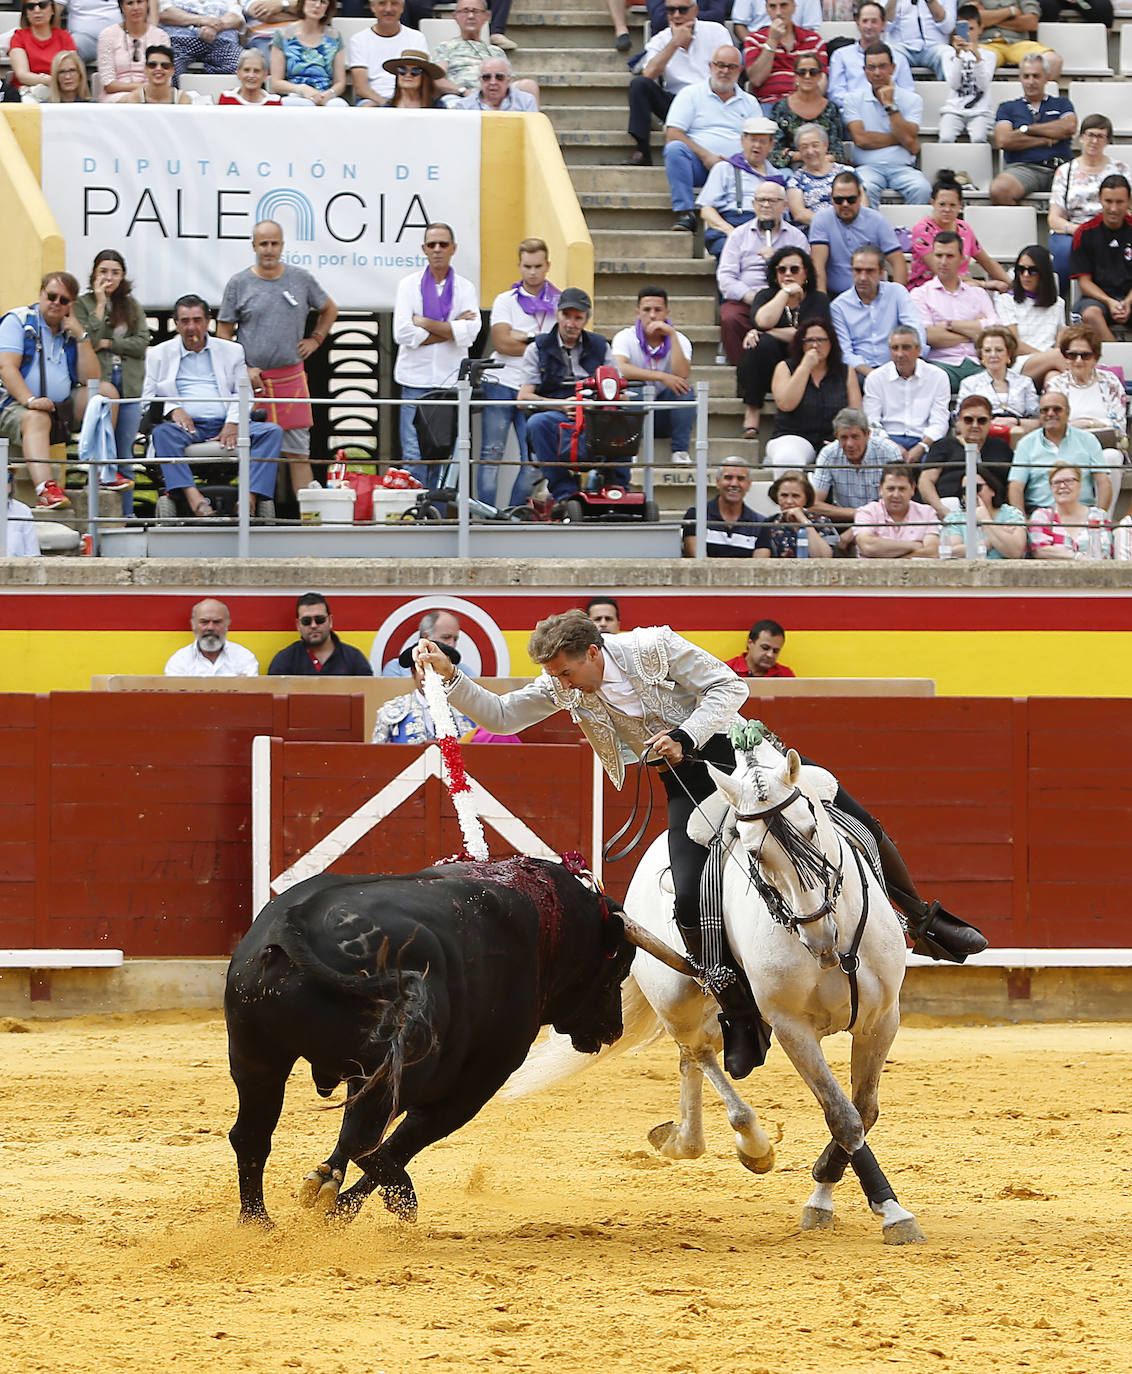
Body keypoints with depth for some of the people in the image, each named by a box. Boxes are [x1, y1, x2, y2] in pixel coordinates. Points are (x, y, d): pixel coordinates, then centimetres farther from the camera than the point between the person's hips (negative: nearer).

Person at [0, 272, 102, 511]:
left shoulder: (71, 332, 17)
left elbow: (91, 380, 8)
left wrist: (82, 337, 0)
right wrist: (30, 401, -27)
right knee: (37, 418, -38)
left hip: (62, 407, 6)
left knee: (106, 391, -10)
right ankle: (46, 489, -64)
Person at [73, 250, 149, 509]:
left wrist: (108, 344, -6)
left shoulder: (132, 306, 15)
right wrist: (100, 305, -8)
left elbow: (142, 342, 4)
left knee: (124, 455, 5)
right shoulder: (83, 304, 3)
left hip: (129, 387, 3)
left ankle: (127, 515, 6)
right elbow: (87, 341, -10)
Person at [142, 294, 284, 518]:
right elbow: (148, 397, 10)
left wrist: (233, 422, -7)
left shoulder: (231, 351, 21)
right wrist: (172, 409, -11)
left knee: (273, 432, -24)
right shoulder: (159, 354, 18)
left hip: (225, 426, 2)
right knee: (162, 432, -36)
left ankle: (251, 499, -40)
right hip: (188, 425, -2)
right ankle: (193, 497, -53)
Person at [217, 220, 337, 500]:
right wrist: (243, 370, -6)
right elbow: (223, 335, 4)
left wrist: (315, 340, 13)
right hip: (251, 379, -1)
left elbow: (329, 310, 27)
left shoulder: (301, 279, 9)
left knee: (298, 452, 0)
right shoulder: (238, 284, 3)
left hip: (291, 376, 1)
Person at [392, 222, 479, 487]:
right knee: (414, 455, -6)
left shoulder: (465, 288, 8)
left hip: (451, 379, 1)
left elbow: (470, 332, -8)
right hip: (416, 378, -1)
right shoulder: (409, 284, 7)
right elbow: (402, 333, -6)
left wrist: (426, 324, -9)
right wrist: (451, 329, -7)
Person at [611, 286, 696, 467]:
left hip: (664, 417, 2)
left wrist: (672, 335, -21)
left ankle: (680, 451, -22)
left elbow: (682, 375, -20)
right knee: (635, 389, -31)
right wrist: (661, 376, -32)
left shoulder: (679, 340, -1)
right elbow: (619, 369, -27)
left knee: (685, 389, -25)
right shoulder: (625, 338, -5)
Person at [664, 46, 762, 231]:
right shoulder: (691, 94, 11)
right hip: (698, 165, -1)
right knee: (675, 148, -33)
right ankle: (685, 214, -36)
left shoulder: (750, 103, 20)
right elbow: (672, 134, 0)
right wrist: (705, 156, -12)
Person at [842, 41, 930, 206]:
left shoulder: (912, 100, 10)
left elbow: (910, 142, -4)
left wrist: (890, 104, -3)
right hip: (868, 166, -1)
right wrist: (898, 139, 0)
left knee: (921, 189, -32)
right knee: (865, 189, -36)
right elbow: (860, 139, -3)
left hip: (902, 167, 1)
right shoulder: (855, 101, 11)